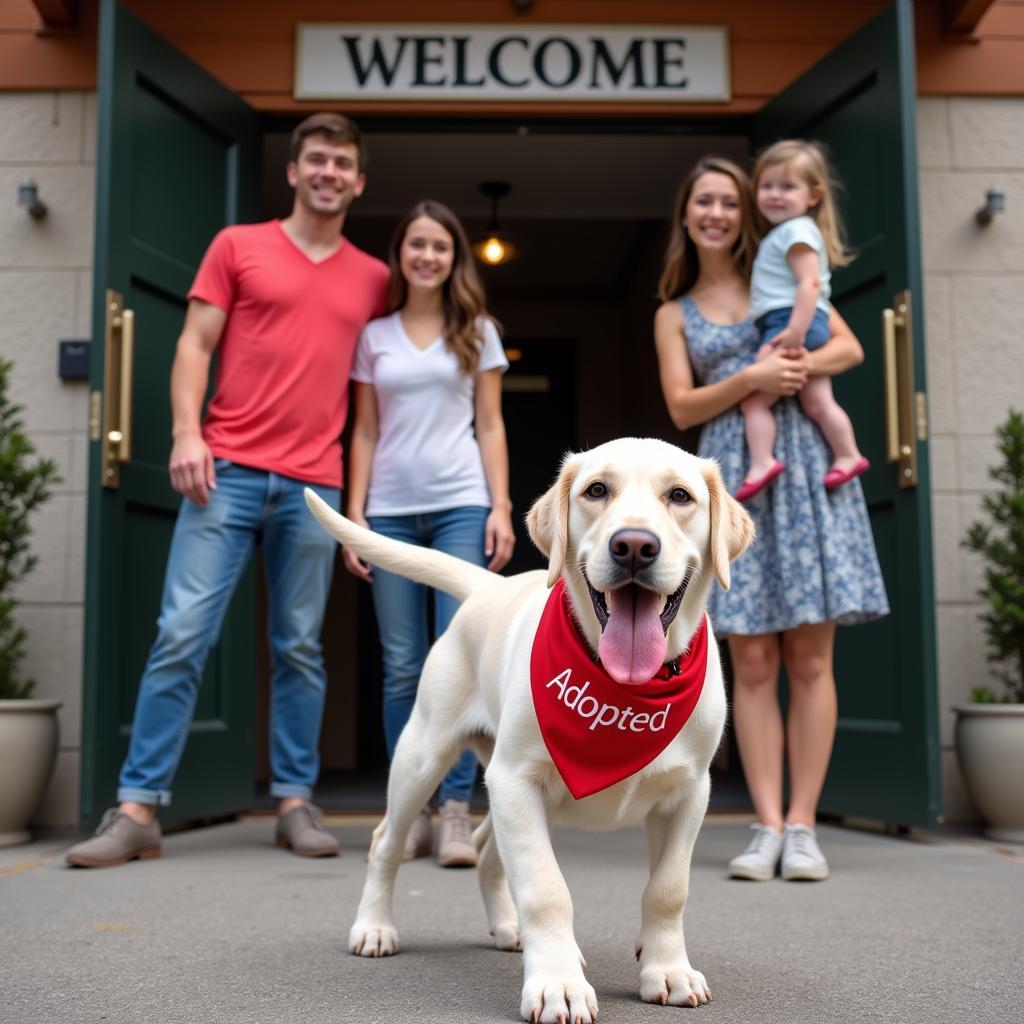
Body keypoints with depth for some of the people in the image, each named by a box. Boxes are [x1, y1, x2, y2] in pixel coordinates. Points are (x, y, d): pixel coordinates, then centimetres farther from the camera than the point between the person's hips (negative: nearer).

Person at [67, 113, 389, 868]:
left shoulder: (373, 279, 14)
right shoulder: (237, 246, 9)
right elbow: (195, 347, 4)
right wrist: (187, 433, -10)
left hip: (314, 485, 2)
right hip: (228, 470, -2)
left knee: (300, 648, 5)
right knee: (183, 635, -6)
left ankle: (295, 802, 13)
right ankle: (138, 807, 0)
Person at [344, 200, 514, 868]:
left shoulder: (477, 332, 11)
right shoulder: (374, 335, 13)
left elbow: (490, 426, 7)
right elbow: (365, 432, 11)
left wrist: (501, 507, -3)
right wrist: (354, 513, 3)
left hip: (461, 506, -1)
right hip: (391, 511, 2)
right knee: (402, 668, 2)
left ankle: (456, 811, -4)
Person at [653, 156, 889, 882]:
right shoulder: (674, 313, 16)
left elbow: (849, 347, 8)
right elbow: (682, 407, 5)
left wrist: (797, 367, -12)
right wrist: (751, 378, -11)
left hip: (804, 465, 0)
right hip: (733, 478, 1)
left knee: (809, 659, -4)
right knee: (753, 663, -3)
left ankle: (802, 827, 1)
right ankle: (768, 827, 1)